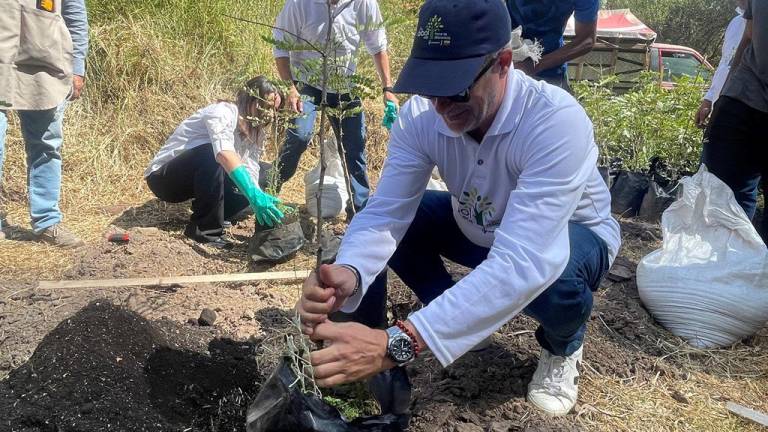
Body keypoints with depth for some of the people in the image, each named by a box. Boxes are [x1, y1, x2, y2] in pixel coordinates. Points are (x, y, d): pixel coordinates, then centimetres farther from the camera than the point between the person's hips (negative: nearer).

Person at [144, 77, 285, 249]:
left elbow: (251, 173, -12)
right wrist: (254, 196, -54)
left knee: (261, 175, -4)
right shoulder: (223, 112, -24)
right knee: (212, 153, -36)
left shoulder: (254, 132, 0)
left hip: (201, 179, 7)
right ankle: (205, 228, -25)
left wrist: (261, 199, -33)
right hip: (162, 177, -7)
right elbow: (225, 154, -44)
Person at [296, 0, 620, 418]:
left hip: (571, 233, -4)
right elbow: (385, 212, -27)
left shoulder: (556, 121, -39)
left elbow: (523, 263, -49)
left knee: (549, 276, -38)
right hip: (477, 227, 5)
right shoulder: (420, 115, -23)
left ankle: (562, 346, -1)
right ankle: (459, 318, 7)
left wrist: (397, 344, -57)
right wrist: (347, 274, -52)